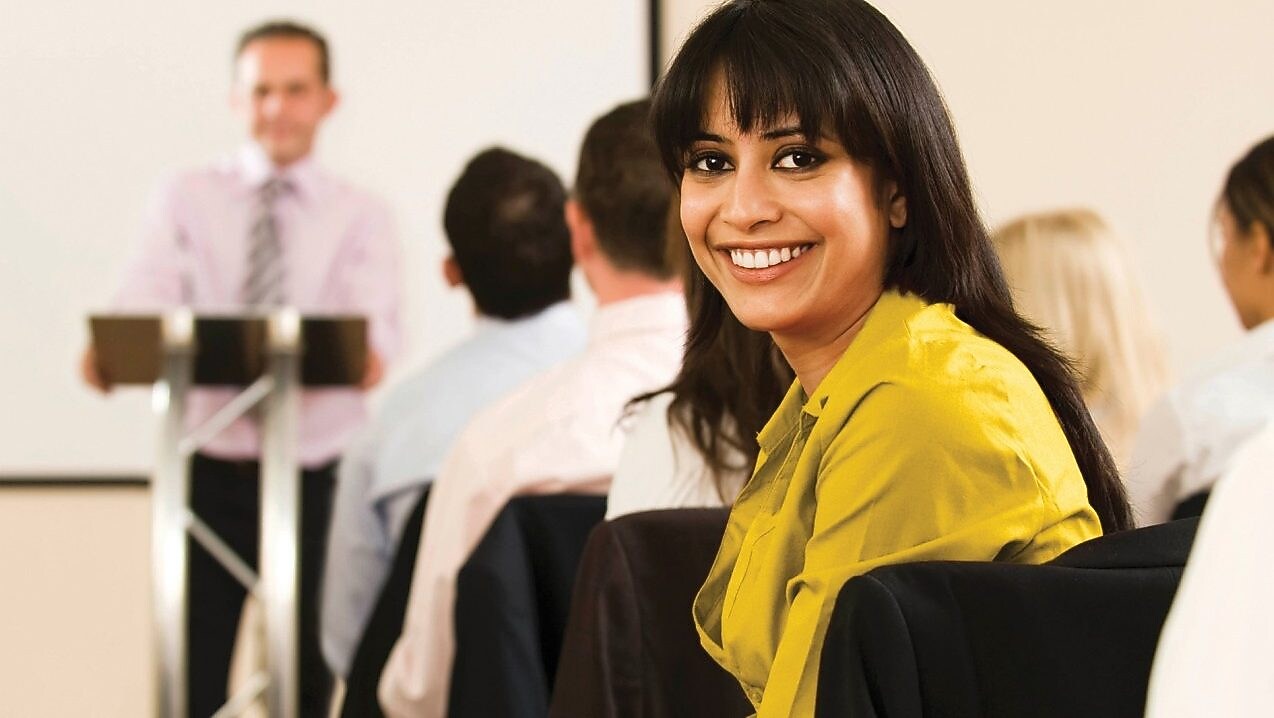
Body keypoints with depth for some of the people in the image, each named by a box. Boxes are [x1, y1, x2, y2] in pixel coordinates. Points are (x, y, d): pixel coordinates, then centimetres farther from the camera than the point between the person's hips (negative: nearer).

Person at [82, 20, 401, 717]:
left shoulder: (362, 216, 6)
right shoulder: (186, 198, 7)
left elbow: (375, 313, -12)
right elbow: (147, 293, -9)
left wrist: (367, 351, -36)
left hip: (320, 472, 1)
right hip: (212, 469, 0)